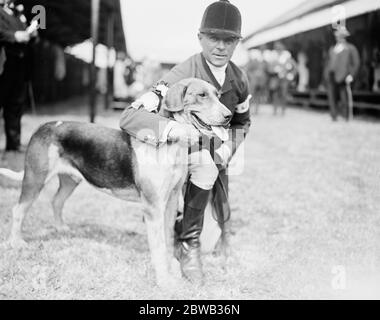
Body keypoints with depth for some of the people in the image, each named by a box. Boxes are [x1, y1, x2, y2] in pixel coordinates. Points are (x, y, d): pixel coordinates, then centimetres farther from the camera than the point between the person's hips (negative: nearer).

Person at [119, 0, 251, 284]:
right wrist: (172, 128, -56)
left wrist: (228, 146, -11)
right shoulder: (182, 76, -29)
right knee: (205, 167, -37)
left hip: (217, 156, 6)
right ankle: (189, 245, -21)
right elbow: (130, 116, -38)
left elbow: (242, 122, 11)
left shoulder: (239, 79, -9)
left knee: (221, 222, 9)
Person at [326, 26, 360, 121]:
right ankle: (334, 119, 3)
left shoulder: (351, 48, 8)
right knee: (332, 100, 0)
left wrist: (351, 75, -8)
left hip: (343, 78, -4)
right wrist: (328, 75, 13)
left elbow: (356, 63, 4)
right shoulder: (332, 50, 21)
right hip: (332, 78, 5)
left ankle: (347, 120, -6)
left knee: (345, 101, -9)